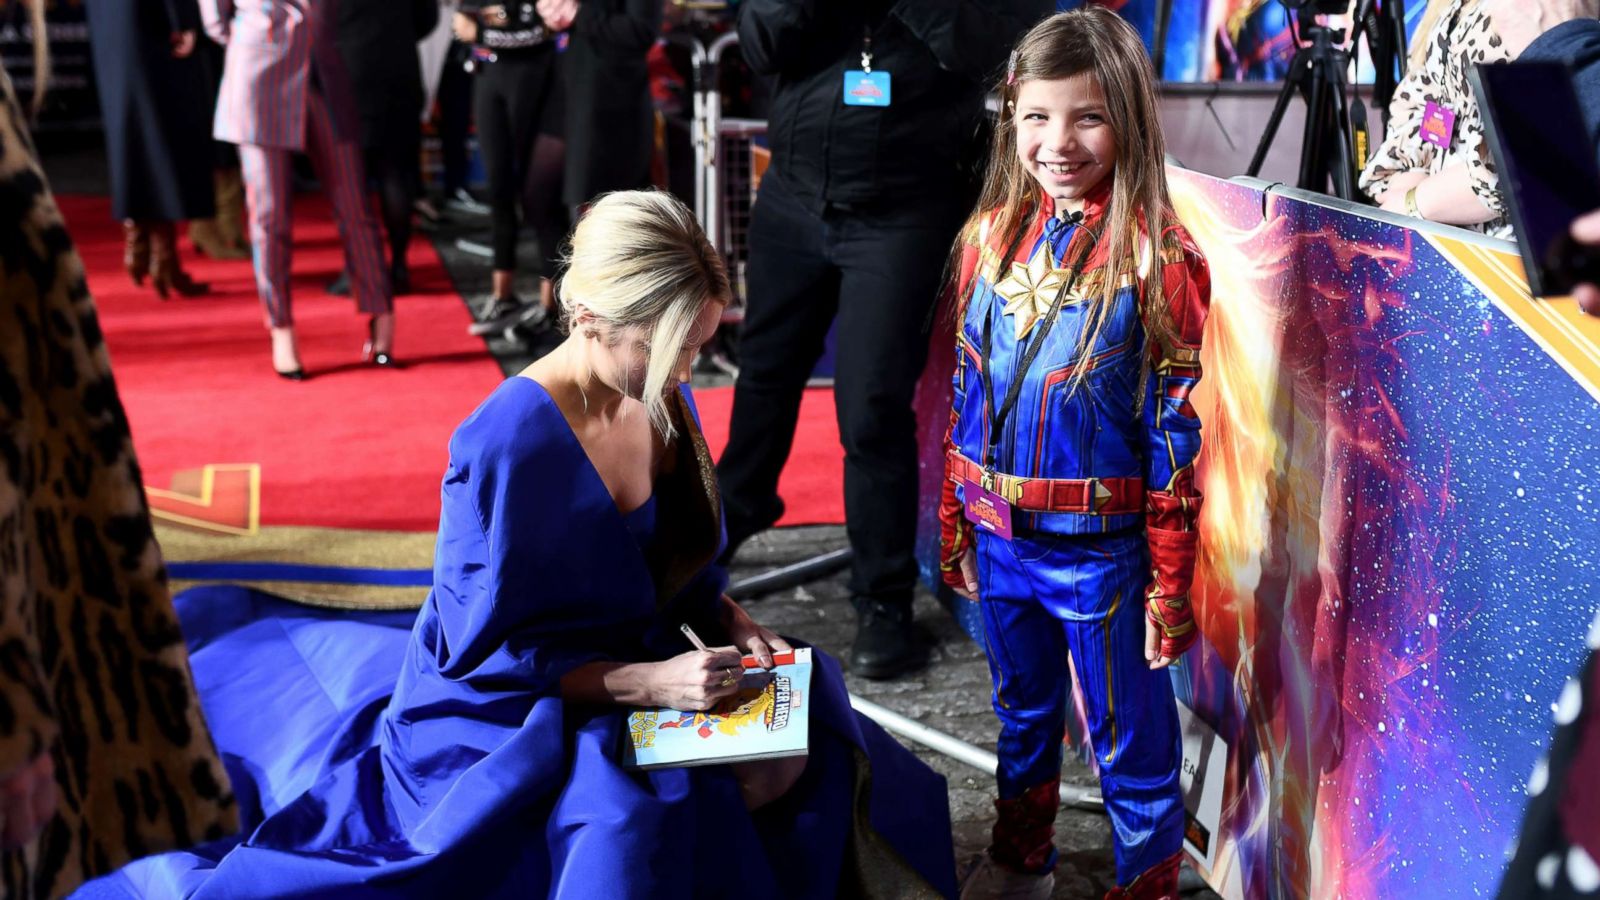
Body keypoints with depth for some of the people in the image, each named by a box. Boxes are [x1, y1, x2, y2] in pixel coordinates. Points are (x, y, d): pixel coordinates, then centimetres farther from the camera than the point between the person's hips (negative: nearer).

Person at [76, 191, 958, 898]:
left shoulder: (663, 401, -3)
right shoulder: (506, 448, -24)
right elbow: (484, 650, -19)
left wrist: (730, 623, -9)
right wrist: (647, 683, -27)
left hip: (636, 674, 7)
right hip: (506, 717, -6)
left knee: (793, 747, -16)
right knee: (626, 810, -33)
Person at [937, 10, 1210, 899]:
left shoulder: (1159, 258, -14)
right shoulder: (994, 235, 1)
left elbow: (1174, 431, -13)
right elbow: (967, 392, 8)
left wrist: (1170, 582, -12)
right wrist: (955, 521, 10)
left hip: (1101, 548, -5)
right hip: (1000, 534, 5)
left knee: (1129, 736, 10)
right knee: (1023, 710, 25)